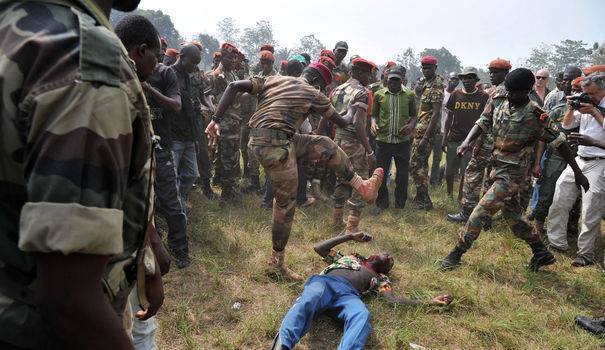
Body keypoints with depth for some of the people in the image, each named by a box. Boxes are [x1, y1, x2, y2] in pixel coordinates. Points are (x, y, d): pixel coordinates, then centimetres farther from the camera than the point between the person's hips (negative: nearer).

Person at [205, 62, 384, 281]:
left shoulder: (273, 79, 18)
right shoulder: (314, 94, 5)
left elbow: (234, 86, 8)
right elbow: (342, 122, 17)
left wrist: (216, 119, 7)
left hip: (259, 139, 8)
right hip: (275, 144, -8)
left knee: (325, 146, 13)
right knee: (286, 202, 4)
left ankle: (362, 186, 21)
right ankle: (277, 260, 17)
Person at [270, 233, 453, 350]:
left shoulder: (380, 279, 35)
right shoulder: (349, 257, 38)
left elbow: (394, 299, 16)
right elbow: (319, 248, 31)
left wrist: (430, 302, 12)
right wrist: (351, 236, 32)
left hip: (349, 294, 0)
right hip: (325, 282, 0)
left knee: (362, 315, -37)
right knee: (308, 300, -37)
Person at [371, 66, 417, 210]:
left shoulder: (410, 95, 3)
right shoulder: (379, 94, 3)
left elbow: (414, 115, 11)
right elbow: (374, 114, 10)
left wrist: (411, 125, -10)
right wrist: (373, 123, -11)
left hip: (402, 140, 0)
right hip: (383, 139, 0)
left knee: (402, 174, 8)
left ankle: (400, 204, 24)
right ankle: (382, 203, 23)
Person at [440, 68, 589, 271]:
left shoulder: (535, 115, -15)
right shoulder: (501, 106, 4)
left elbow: (559, 142, -11)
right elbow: (482, 123, 6)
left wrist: (577, 172, -8)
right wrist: (466, 142, -15)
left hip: (512, 173, -8)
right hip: (498, 169, 8)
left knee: (480, 212, -10)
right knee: (512, 215, 18)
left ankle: (457, 254, 0)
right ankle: (542, 253, 33)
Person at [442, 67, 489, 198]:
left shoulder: (483, 97, 0)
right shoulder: (455, 95, 6)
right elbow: (449, 117, 9)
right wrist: (444, 139, 5)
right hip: (453, 138, 3)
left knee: (466, 172, -2)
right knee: (449, 171, 9)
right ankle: (449, 194, 28)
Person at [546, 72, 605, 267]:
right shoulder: (585, 105, 11)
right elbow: (566, 125, 16)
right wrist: (571, 109, 0)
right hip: (579, 160, 6)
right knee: (559, 199, 6)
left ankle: (586, 254, 7)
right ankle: (557, 242, 18)